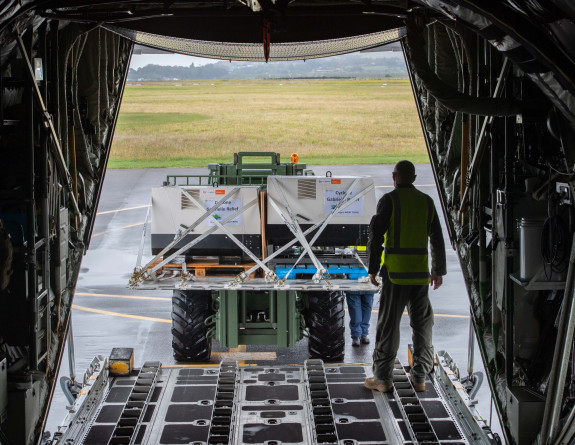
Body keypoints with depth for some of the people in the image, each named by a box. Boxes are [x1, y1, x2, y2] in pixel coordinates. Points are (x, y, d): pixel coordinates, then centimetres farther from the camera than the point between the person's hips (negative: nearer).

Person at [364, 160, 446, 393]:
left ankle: (383, 378, 2)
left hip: (395, 271, -4)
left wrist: (372, 269, -4)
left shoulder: (389, 200, -4)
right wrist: (439, 271, 19)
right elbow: (437, 239, 12)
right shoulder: (426, 201, 9)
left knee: (388, 323, 0)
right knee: (422, 324, 12)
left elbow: (376, 236, -10)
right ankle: (419, 376, 13)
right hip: (420, 273, 4)